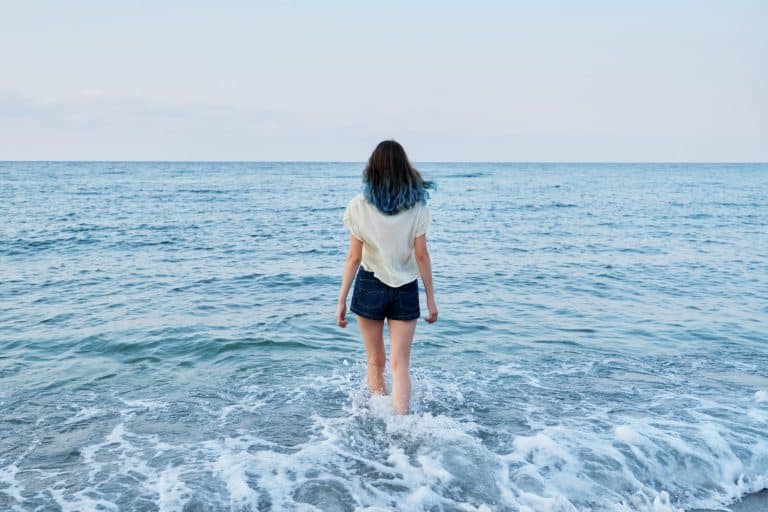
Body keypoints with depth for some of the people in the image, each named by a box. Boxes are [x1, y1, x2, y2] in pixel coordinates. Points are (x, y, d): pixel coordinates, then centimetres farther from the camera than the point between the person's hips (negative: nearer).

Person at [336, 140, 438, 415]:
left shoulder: (359, 206, -7)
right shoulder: (417, 206, -5)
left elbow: (354, 258, -7)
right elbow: (421, 255, -4)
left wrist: (341, 300, 0)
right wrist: (431, 299, 3)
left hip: (370, 287, 0)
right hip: (406, 290, 0)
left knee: (375, 362, 16)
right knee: (400, 365, 4)